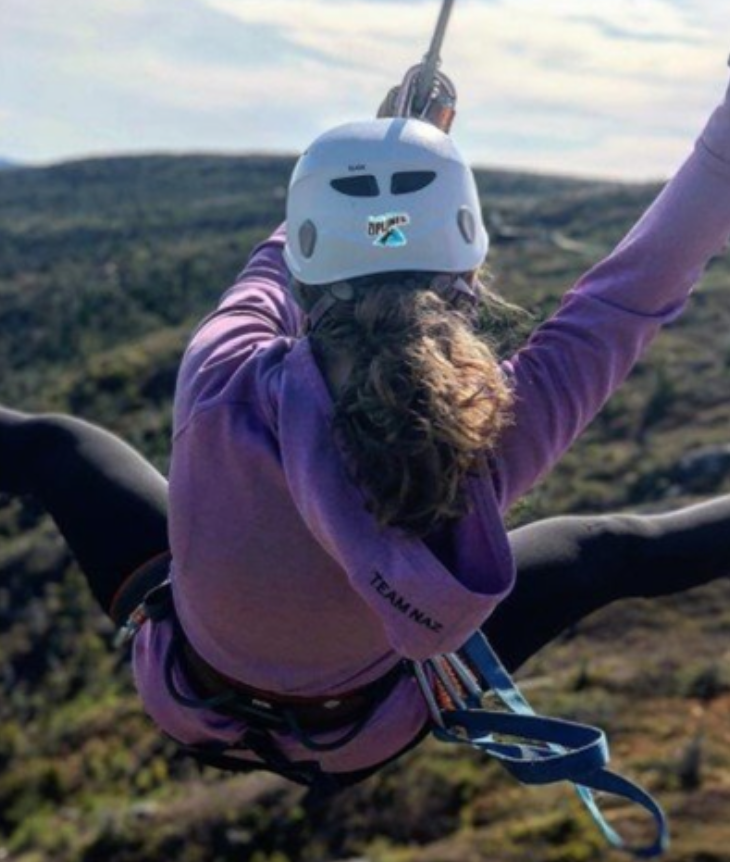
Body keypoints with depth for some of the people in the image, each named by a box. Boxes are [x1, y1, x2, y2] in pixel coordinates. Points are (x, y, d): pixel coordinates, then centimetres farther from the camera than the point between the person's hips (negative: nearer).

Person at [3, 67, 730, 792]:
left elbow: (272, 269, -11)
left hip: (185, 704, 1)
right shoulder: (501, 431, -37)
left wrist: (351, 186, 7)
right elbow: (640, 284, -21)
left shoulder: (219, 387, -36)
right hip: (366, 742, 0)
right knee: (606, 551, 19)